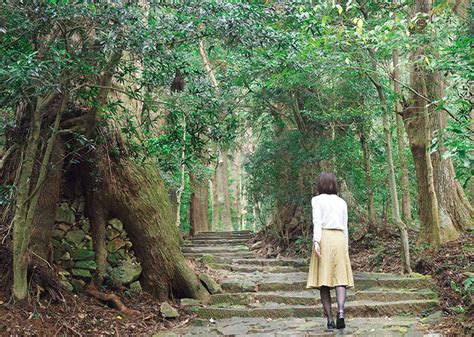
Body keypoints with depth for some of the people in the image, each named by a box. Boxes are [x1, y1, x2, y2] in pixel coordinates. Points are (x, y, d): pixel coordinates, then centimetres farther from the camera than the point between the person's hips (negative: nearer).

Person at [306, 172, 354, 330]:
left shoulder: (317, 200, 4)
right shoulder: (342, 202, 15)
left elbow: (317, 221, -9)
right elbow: (345, 227, 16)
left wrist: (316, 241, -18)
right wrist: (346, 247, 22)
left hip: (324, 238, -2)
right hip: (340, 239, 2)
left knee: (323, 281, 3)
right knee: (340, 278, -1)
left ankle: (330, 319, 2)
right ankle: (340, 311, -23)